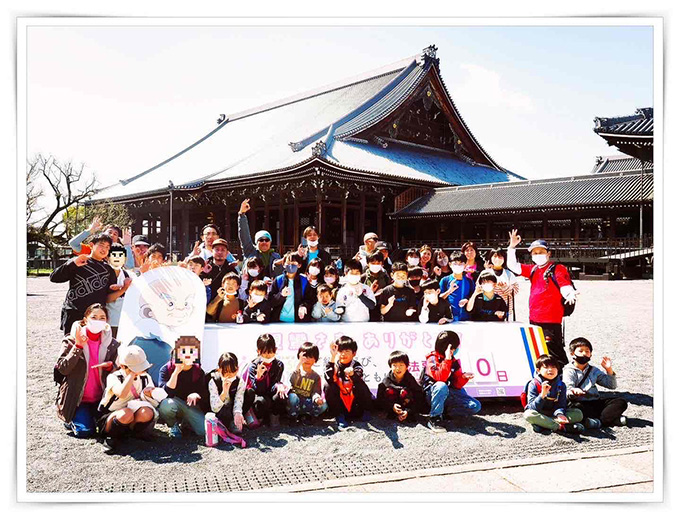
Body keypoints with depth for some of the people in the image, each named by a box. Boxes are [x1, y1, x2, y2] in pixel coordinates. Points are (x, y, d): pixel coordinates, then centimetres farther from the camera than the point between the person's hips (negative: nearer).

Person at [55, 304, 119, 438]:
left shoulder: (112, 344, 1)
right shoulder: (71, 341, -5)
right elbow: (62, 369, -13)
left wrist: (109, 366, -16)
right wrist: (77, 346, -22)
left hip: (101, 399, 3)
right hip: (77, 398, -3)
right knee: (85, 431, -18)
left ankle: (93, 415, 19)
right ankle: (70, 420, 16)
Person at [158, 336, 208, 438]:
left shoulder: (199, 372, -1)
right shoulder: (166, 369, -10)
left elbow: (204, 394, 0)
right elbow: (164, 393, -23)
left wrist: (196, 395, -25)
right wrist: (176, 372, -30)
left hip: (191, 407, 2)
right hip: (174, 404, -2)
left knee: (204, 430, -22)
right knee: (166, 404, -39)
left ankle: (185, 424, 12)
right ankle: (173, 425, -6)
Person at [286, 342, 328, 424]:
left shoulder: (316, 376, 7)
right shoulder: (296, 370, -2)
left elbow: (316, 392, -3)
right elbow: (292, 381, -23)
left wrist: (317, 399, -29)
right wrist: (299, 363, -30)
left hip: (306, 404, 2)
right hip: (294, 402, -2)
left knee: (323, 405, -23)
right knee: (292, 397, -36)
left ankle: (304, 416, -2)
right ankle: (293, 417, -10)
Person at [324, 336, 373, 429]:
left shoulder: (356, 365, -8)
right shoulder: (334, 365, -5)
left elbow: (357, 379, -31)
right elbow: (329, 379, -28)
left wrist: (352, 374, -55)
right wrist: (332, 357, -36)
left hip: (355, 405, -1)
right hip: (339, 405, 1)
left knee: (360, 384, -26)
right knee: (329, 386, -22)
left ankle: (366, 411, -2)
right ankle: (339, 416, -12)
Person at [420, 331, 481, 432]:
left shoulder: (454, 361, 11)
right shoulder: (433, 359, -9)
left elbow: (457, 385, 6)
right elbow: (441, 378, -26)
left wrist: (464, 377, -15)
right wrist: (447, 359, -30)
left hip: (449, 394, 6)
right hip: (433, 393, -6)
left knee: (476, 406, -12)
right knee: (441, 386, -42)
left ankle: (445, 411, -6)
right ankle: (434, 419, -29)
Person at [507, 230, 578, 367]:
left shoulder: (558, 269, -7)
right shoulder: (533, 270, 13)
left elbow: (565, 288, -17)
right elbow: (513, 266, 14)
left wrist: (570, 295, -40)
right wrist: (512, 246, 5)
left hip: (551, 321, -8)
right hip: (534, 319, 8)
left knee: (554, 353, -10)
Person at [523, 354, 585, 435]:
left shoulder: (561, 385, 2)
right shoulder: (534, 384, -9)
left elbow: (561, 405, -5)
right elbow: (533, 408, -16)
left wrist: (560, 414, -29)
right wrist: (543, 394, -32)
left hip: (554, 413, 3)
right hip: (539, 415, -3)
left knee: (578, 414, -15)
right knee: (528, 414, -36)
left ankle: (545, 425, -27)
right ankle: (561, 427, -32)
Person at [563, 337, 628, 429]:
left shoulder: (594, 370, 18)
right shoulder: (569, 371, 3)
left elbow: (611, 386, 16)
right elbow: (568, 390, -12)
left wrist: (609, 370, 0)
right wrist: (574, 391, -37)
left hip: (596, 402, 5)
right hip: (580, 403, -5)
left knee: (621, 402, -13)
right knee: (576, 408, -39)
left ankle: (598, 422, -29)